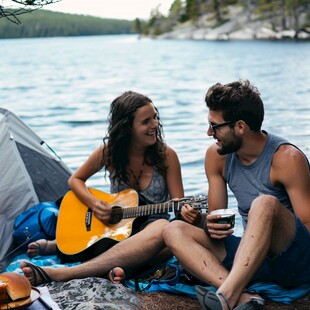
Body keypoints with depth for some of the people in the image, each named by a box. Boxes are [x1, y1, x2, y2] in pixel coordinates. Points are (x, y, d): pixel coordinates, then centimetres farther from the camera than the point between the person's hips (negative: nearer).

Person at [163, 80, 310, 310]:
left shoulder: (286, 158, -12)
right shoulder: (216, 155, 4)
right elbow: (216, 217, 11)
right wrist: (211, 226, -12)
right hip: (254, 257, 6)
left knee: (265, 204, -35)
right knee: (173, 231, -13)